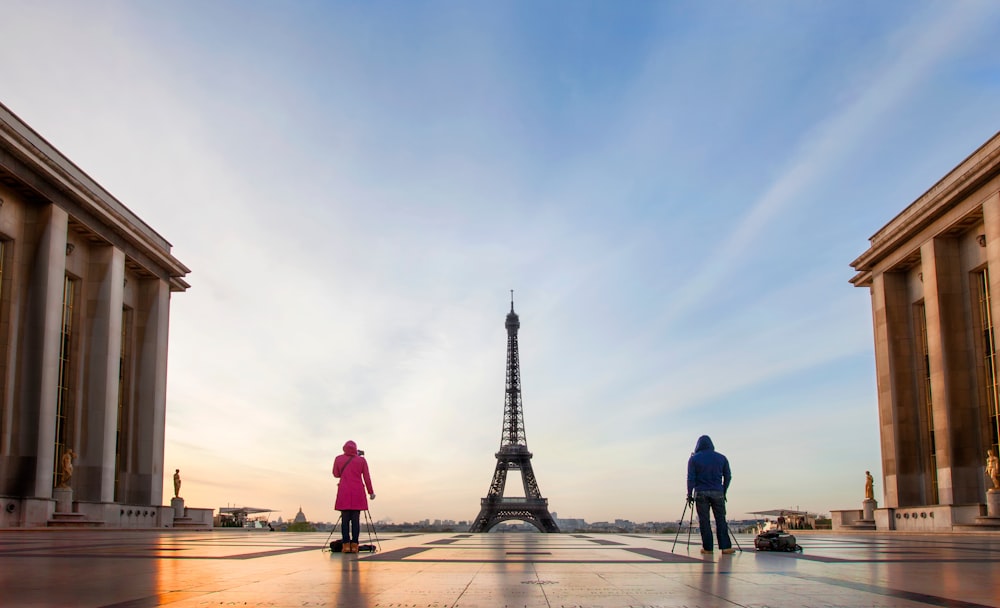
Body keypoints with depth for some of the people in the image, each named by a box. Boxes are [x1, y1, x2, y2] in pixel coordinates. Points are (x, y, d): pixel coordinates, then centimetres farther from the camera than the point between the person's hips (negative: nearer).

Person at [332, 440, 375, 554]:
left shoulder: (338, 459, 6)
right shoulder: (361, 460, 4)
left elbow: (336, 474, 16)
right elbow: (367, 477, 3)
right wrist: (371, 492, 9)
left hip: (344, 493, 0)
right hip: (358, 493, 0)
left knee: (345, 519, 0)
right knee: (356, 520, -1)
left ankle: (346, 545, -6)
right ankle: (354, 545, -6)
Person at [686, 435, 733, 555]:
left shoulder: (694, 459, 2)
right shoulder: (722, 458, 9)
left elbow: (691, 478, -3)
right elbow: (728, 477, 10)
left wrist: (689, 494, 1)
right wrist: (724, 492, 18)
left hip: (701, 493, -2)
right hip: (717, 493, 2)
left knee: (704, 521, 1)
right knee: (721, 519, 4)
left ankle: (707, 547, -1)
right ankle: (725, 546, -3)